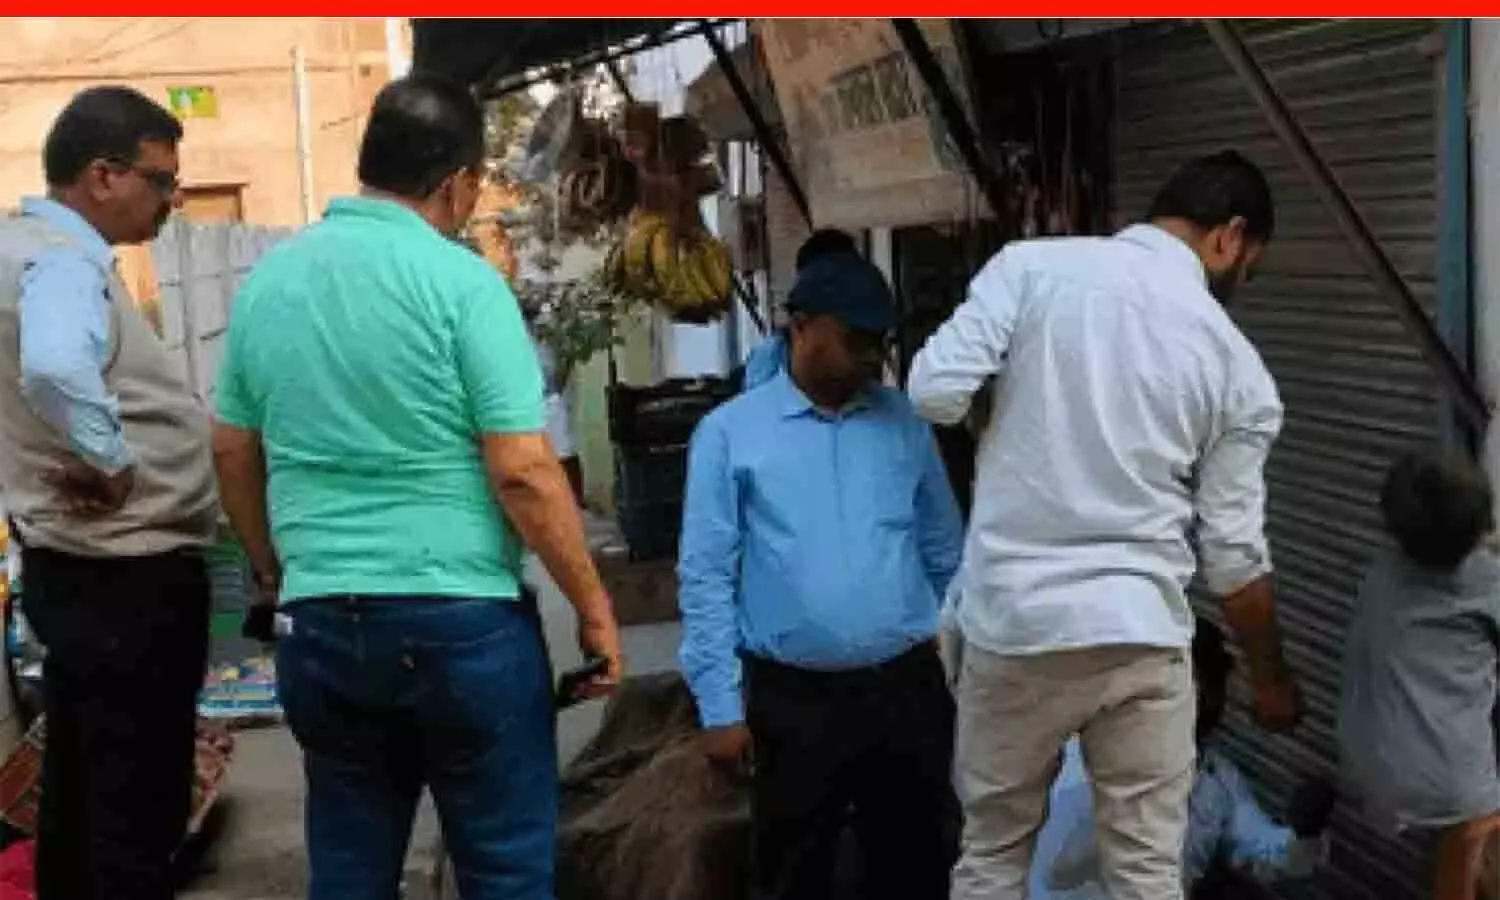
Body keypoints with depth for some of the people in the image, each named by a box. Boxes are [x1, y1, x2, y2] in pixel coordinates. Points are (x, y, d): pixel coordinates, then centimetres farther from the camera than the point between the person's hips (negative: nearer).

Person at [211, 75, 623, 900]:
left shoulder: (266, 280, 7)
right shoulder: (460, 280, -11)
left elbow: (232, 454, 15)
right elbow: (522, 471, -14)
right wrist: (593, 606, -4)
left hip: (321, 624, 6)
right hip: (461, 619, -5)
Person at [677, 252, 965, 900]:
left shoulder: (905, 422, 7)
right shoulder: (729, 432, -2)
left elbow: (945, 554, 11)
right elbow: (706, 576, -3)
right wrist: (720, 705, -7)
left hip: (909, 687, 2)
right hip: (793, 698, -2)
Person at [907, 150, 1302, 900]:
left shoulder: (1031, 265, -3)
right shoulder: (1240, 368, 2)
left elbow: (935, 393, -11)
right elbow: (1233, 553, 4)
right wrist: (1270, 677, 19)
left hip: (1013, 619, 0)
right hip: (1140, 632, 0)